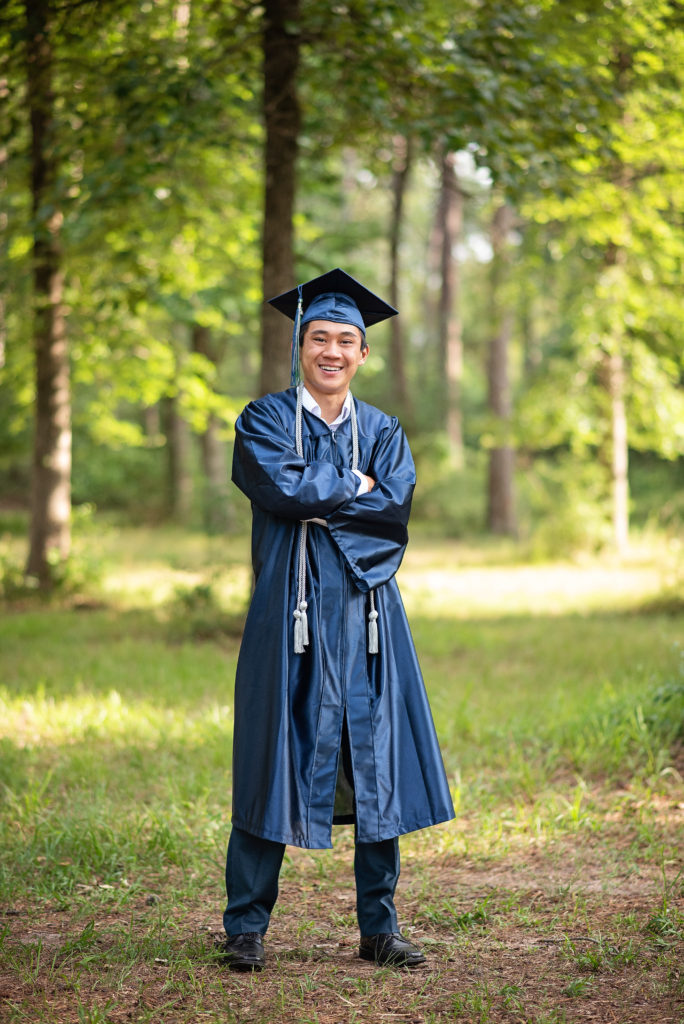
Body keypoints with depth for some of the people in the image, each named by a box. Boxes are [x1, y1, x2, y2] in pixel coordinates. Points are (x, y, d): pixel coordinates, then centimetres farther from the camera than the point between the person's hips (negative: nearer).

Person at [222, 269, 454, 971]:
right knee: (276, 767, -2)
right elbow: (285, 489, -14)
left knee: (378, 771, 4)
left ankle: (379, 927, 13)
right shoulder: (264, 421, 5)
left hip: (367, 616, 3)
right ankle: (246, 927, 6)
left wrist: (319, 501, -11)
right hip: (292, 616, -3)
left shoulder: (382, 431, 14)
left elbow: (396, 505, -4)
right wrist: (357, 486, -4)